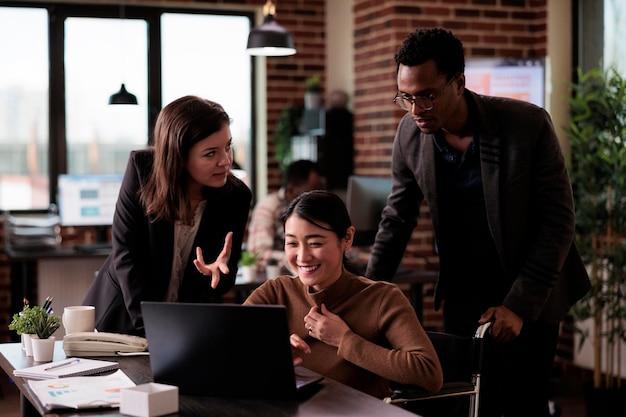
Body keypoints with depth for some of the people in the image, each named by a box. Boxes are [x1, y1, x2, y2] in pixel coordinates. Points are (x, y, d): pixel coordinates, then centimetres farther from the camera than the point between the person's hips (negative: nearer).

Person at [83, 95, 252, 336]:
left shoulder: (237, 197, -10)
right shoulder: (142, 167, -14)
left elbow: (225, 281, -3)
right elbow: (126, 252, -15)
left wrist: (217, 270, -28)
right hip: (122, 316, -2)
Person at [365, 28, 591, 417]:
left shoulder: (529, 124, -20)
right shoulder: (410, 134, -8)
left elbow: (559, 220, -15)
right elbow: (397, 219, 5)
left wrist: (520, 305, -19)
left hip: (530, 298, -3)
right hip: (463, 297, 3)